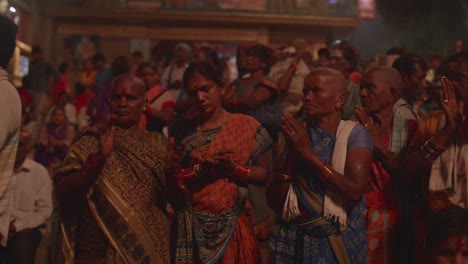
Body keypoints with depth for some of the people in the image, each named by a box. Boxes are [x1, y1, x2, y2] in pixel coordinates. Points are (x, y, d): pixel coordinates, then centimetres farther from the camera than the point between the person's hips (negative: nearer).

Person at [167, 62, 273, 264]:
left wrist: (234, 169, -17)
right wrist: (199, 170, -17)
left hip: (231, 226, -1)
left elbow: (264, 174, -2)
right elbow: (171, 178, -2)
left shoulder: (246, 126, -1)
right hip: (190, 226, 1)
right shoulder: (183, 132, 3)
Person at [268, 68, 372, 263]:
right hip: (295, 239, 3)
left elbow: (355, 192, -21)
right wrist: (292, 153, -13)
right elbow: (274, 201, -2)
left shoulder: (354, 133, -7)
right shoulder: (298, 135, 3)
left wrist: (308, 153, -19)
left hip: (339, 240, -3)